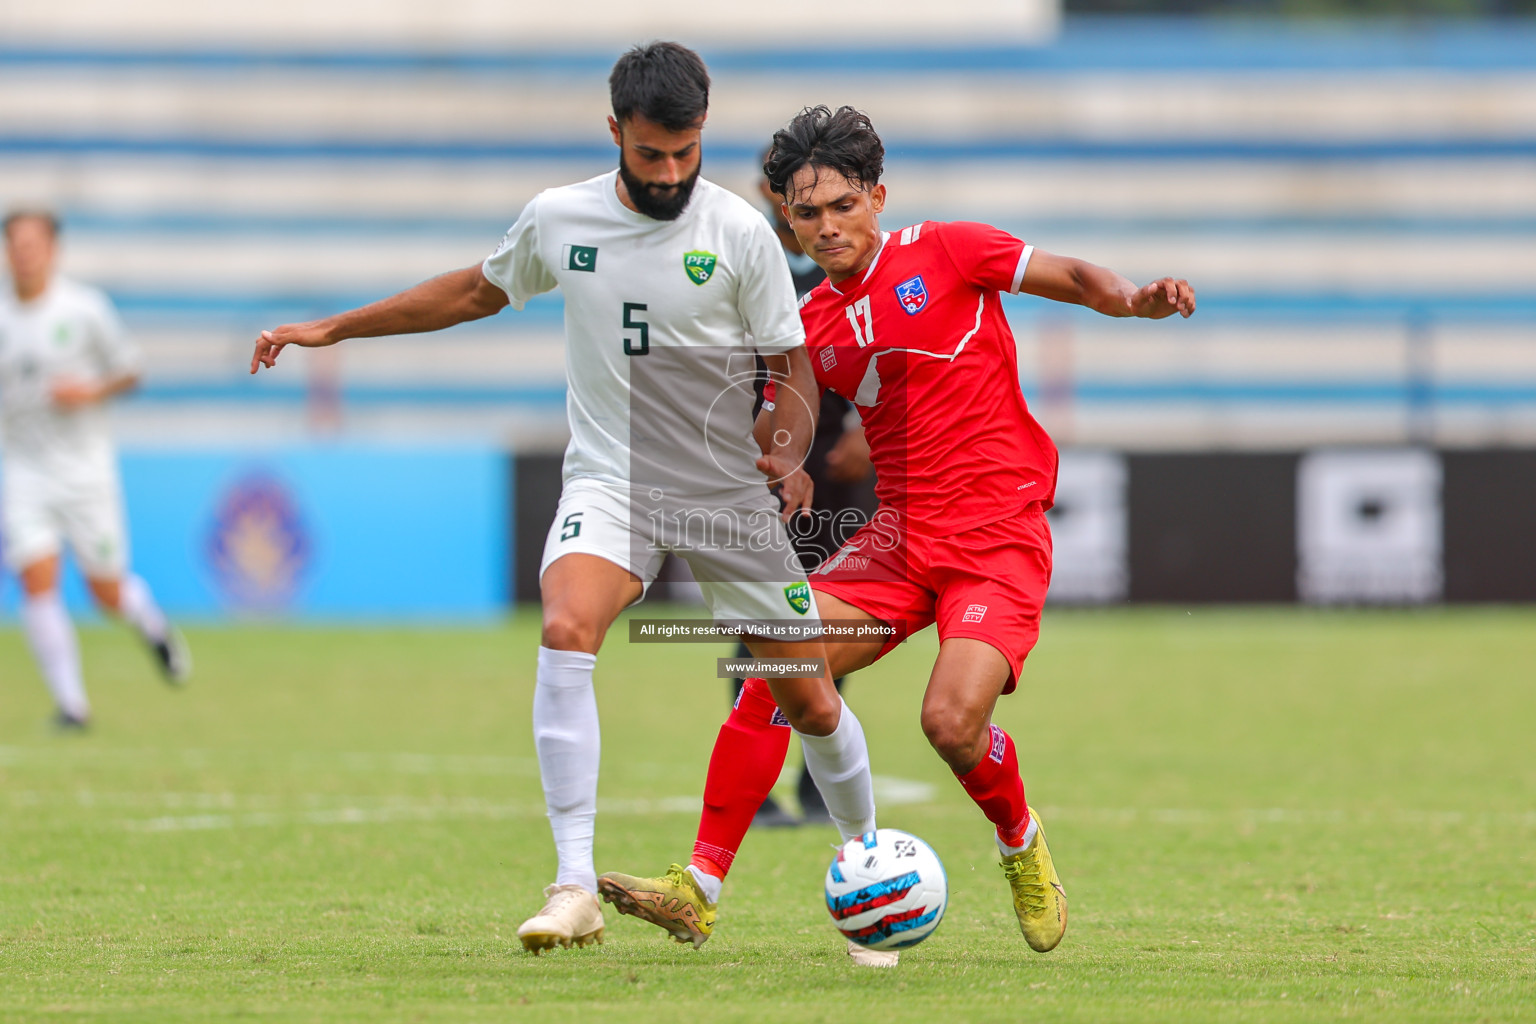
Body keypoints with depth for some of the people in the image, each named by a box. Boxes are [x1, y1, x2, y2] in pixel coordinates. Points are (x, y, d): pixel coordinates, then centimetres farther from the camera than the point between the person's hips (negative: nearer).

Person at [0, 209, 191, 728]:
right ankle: (71, 701, -8)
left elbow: (129, 372, 2)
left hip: (86, 470, -2)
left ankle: (153, 626, 39)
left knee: (108, 593, 4)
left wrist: (90, 392, -16)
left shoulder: (85, 309, -7)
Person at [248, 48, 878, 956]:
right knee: (565, 630, -30)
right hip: (610, 478, 1)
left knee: (811, 703, 4)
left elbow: (794, 363, 0)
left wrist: (790, 453, -21)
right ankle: (576, 890, -31)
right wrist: (332, 330, 20)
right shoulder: (559, 218, -1)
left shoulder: (739, 232, -8)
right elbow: (477, 291, 18)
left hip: (730, 493, 0)